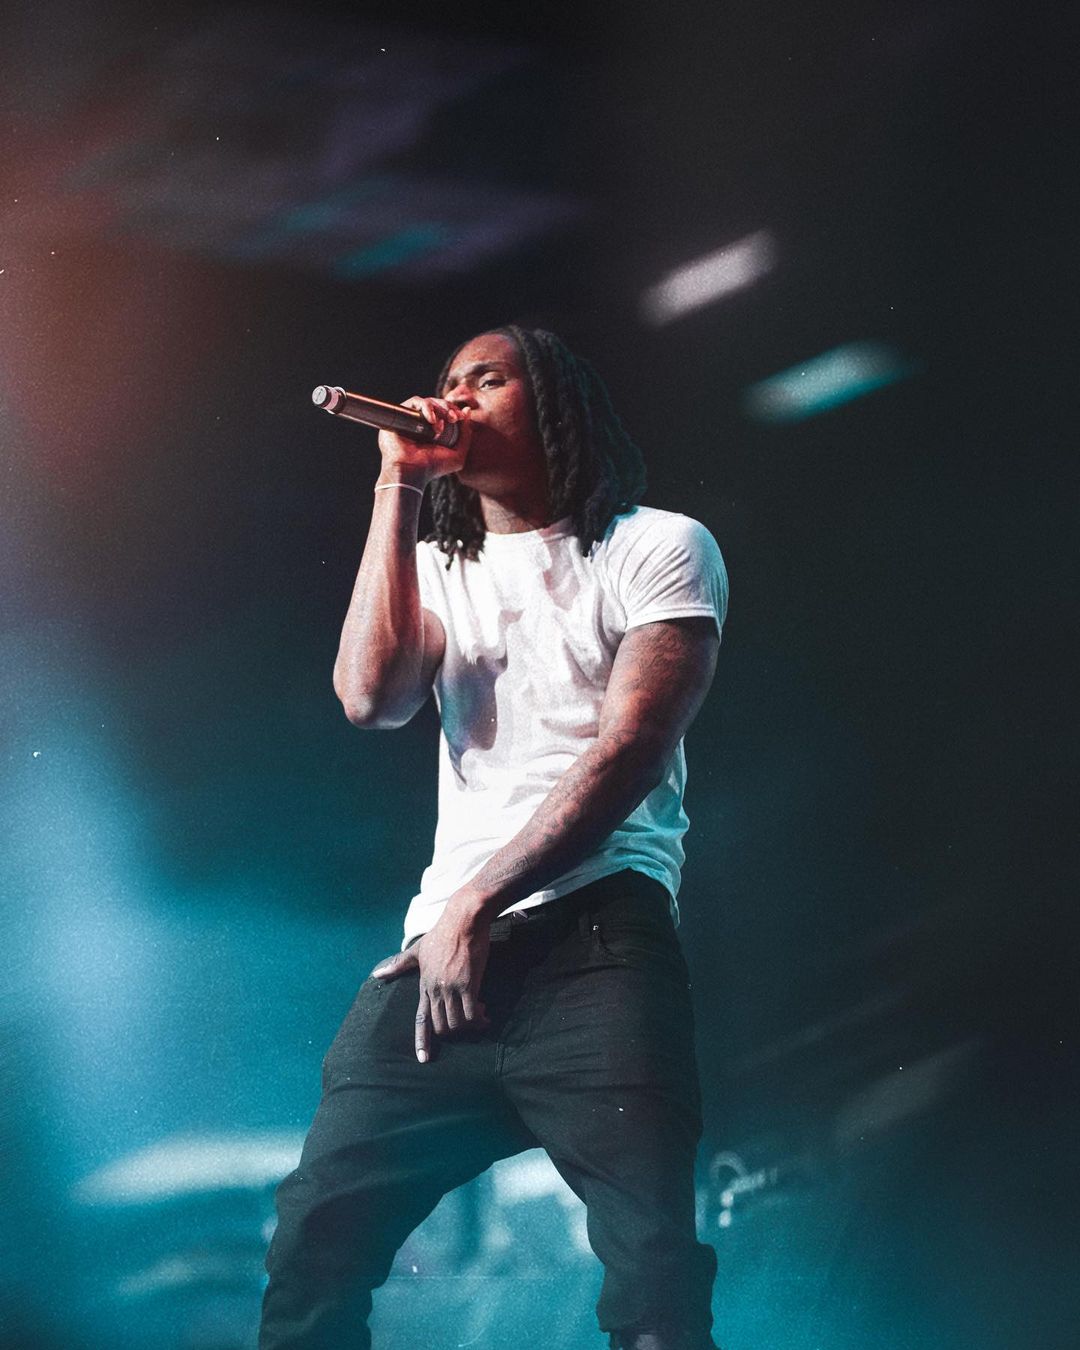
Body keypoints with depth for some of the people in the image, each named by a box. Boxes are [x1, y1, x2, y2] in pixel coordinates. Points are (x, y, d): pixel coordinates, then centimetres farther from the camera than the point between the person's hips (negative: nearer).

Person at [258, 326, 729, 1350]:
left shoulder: (658, 547, 8)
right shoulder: (434, 567, 24)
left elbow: (630, 749, -4)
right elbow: (372, 697, 3)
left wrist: (478, 905, -11)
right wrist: (397, 487, 5)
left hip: (595, 938, -4)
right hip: (442, 950, 5)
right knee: (312, 1249, -6)